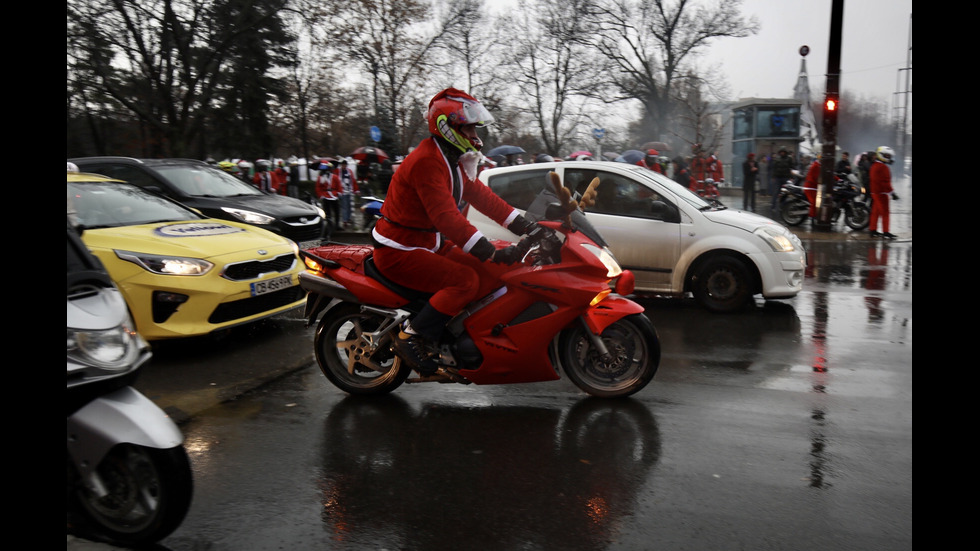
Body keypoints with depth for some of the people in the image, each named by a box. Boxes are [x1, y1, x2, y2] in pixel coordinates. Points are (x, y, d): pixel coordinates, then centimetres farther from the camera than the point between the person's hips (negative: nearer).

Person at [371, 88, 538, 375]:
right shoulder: (426, 161, -22)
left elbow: (483, 197, 10)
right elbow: (447, 217, -32)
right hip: (399, 251, -10)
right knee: (465, 280, -25)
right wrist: (493, 253, -36)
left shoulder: (453, 161, 12)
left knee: (492, 274, -1)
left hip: (432, 245, 10)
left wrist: (527, 228, 0)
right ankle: (411, 336, -17)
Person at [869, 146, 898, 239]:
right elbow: (885, 182, -20)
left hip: (875, 192, 10)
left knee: (875, 212, 13)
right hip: (881, 193, -10)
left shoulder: (874, 166, 15)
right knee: (885, 212, -6)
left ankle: (873, 230, 17)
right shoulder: (883, 167, -16)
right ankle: (886, 232, -5)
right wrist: (892, 193, -17)